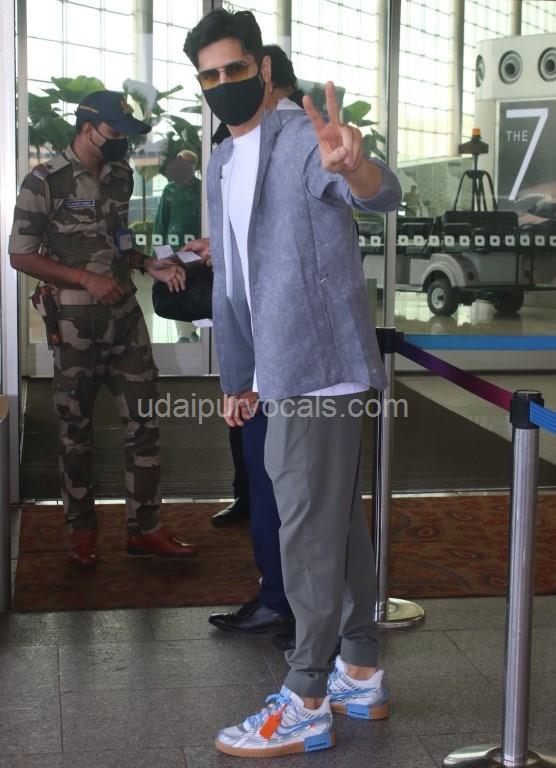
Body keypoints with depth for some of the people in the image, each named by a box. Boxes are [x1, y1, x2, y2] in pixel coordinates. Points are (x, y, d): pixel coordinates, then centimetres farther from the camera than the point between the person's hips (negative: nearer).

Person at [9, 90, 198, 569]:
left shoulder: (121, 177, 8)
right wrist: (86, 279, -17)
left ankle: (145, 528, 15)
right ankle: (82, 529, 23)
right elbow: (20, 255, -10)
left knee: (144, 421, 5)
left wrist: (152, 267, 1)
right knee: (77, 429, 8)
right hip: (75, 322, -5)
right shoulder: (45, 182, -10)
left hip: (126, 314, 5)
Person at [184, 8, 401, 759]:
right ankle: (361, 675, 28)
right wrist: (236, 377, 22)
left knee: (310, 532, -4)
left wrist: (354, 168, -54)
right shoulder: (220, 167, 16)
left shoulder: (303, 138, -11)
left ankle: (304, 707, 6)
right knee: (338, 521, 15)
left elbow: (382, 194, -31)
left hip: (319, 365, -9)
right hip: (284, 372, 9)